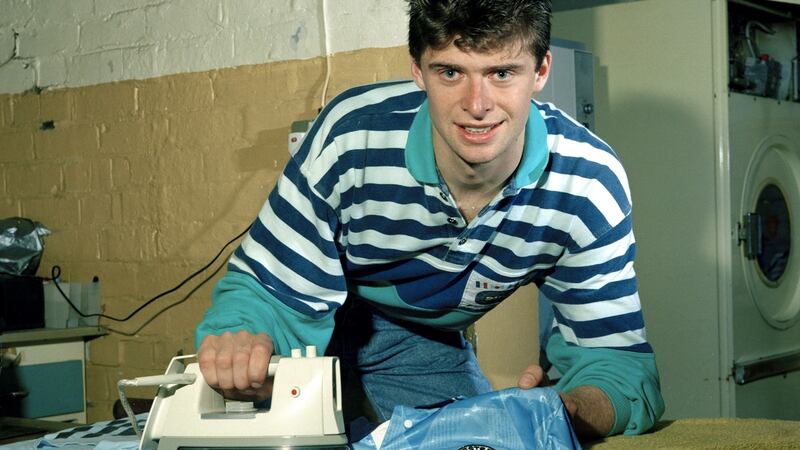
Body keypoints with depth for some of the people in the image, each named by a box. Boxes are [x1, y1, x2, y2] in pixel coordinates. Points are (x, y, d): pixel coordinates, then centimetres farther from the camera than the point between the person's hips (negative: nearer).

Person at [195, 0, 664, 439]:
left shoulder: (591, 186, -29)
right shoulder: (349, 139, -35)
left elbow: (614, 355, -26)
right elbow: (266, 292, -30)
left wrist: (572, 411, -51)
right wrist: (242, 344, -55)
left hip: (424, 342, 2)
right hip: (317, 317, -2)